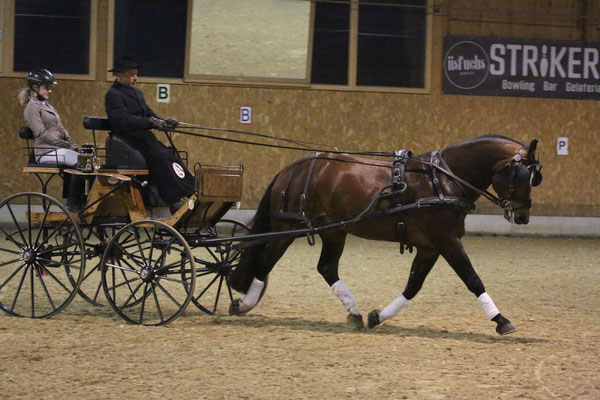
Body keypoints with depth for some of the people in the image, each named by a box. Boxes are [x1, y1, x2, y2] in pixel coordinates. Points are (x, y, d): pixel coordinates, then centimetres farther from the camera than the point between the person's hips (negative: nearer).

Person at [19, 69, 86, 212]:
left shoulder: (47, 106, 25)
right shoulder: (32, 107, -3)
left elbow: (61, 129, 24)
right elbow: (42, 134, -12)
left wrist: (72, 144, 5)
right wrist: (67, 145, -15)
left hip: (58, 148, 9)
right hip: (46, 151, -9)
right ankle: (73, 203, -20)